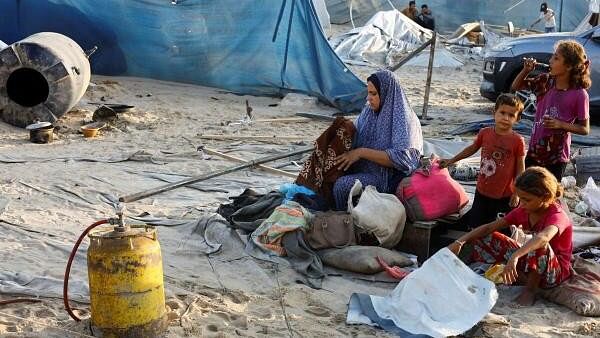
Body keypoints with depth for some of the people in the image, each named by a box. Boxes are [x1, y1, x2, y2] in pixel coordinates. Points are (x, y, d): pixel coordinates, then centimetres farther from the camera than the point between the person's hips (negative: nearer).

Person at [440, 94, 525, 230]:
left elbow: (520, 168, -8)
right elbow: (472, 148, 14)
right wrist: (451, 160, 21)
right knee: (476, 226, 14)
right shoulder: (485, 133, -4)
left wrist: (517, 193, -8)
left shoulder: (517, 141, -14)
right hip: (482, 191, 4)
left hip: (505, 195, -3)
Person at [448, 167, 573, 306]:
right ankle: (524, 277, -4)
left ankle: (530, 290, -17)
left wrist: (515, 256, -65)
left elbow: (544, 237, -50)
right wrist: (460, 241, -20)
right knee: (485, 238, -4)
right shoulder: (524, 211, -4)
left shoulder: (557, 215, -25)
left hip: (556, 271, -6)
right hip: (530, 260, 6)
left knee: (540, 245, -41)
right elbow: (489, 228, -7)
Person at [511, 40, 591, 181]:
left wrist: (561, 124, -23)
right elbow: (515, 87, 9)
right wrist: (526, 70, -9)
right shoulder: (545, 81, -2)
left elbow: (585, 129, -9)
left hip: (556, 158, -5)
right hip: (534, 152, 5)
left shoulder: (579, 95, -16)